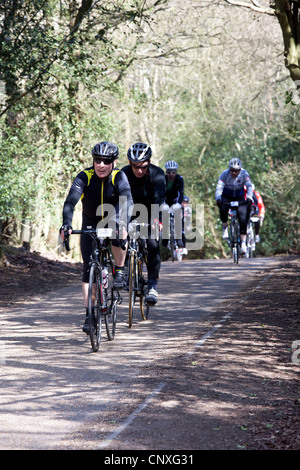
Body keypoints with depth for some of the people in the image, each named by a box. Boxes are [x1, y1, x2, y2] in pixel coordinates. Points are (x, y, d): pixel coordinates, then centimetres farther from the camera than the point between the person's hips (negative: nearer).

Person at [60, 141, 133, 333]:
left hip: (112, 220, -1)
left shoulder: (119, 177, -22)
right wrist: (66, 224, -51)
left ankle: (120, 271, -12)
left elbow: (127, 200, -38)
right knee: (89, 267, -6)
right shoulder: (85, 176, -21)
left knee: (118, 235, -37)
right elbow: (71, 201, -33)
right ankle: (90, 313, 0)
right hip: (91, 224, 1)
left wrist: (121, 223, -56)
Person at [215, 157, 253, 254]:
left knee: (243, 216, -17)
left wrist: (249, 197, -53)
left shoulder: (244, 174, -23)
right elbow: (219, 187, -34)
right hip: (226, 195, -1)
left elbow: (249, 186, -33)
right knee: (223, 208, -34)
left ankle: (243, 242, -13)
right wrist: (218, 199, -53)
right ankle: (225, 227, -8)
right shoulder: (225, 174, -24)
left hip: (239, 196, 1)